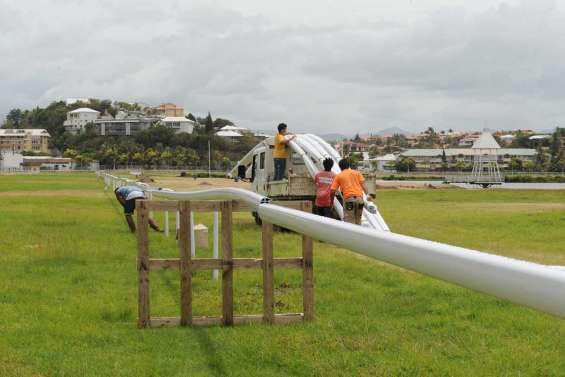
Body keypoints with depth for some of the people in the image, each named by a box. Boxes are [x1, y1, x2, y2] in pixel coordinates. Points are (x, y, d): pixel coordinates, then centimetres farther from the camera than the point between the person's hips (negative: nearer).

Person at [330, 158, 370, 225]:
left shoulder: (339, 176, 13)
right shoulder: (357, 173, 19)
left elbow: (333, 191, 8)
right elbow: (363, 184, 6)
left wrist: (332, 201, 20)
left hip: (348, 198, -3)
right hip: (359, 198, 3)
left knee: (349, 222, -4)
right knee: (358, 222, 13)